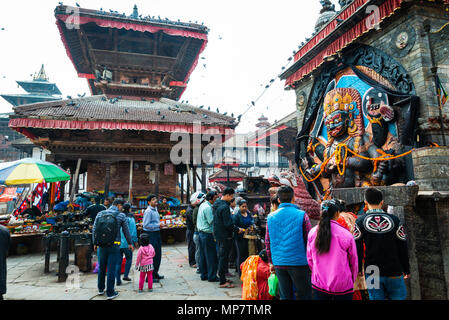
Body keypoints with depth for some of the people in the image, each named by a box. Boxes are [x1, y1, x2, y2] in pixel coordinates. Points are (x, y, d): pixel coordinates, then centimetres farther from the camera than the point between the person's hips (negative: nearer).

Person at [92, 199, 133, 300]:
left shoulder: (100, 214, 3)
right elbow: (126, 231, 2)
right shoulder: (121, 216, -6)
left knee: (101, 268, 19)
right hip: (114, 246, -4)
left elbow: (94, 229, 5)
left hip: (101, 246, 4)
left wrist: (95, 243, 15)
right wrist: (130, 243, 14)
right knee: (111, 269, 3)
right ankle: (110, 293, 11)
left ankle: (101, 289, 33)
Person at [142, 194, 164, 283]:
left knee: (158, 255, 16)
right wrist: (158, 225, -18)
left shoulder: (155, 209, 14)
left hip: (157, 233, 9)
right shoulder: (148, 211, -16)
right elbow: (146, 225, -21)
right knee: (152, 256, -3)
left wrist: (160, 224, 7)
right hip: (151, 235, -9)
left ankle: (155, 274, 29)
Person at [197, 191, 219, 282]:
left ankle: (203, 274, 22)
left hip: (201, 232, 10)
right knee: (211, 256, -2)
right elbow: (211, 221, -19)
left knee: (203, 255, 14)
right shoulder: (208, 207, -18)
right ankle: (212, 276, 5)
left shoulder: (202, 205, 12)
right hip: (207, 234, -10)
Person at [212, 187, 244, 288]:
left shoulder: (216, 204, 10)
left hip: (218, 234, 10)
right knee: (224, 257, -2)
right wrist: (237, 229, -9)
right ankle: (223, 282, 5)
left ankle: (222, 278, 28)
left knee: (221, 256, 17)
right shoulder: (225, 207, -21)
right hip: (225, 236, -10)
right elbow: (228, 224, -24)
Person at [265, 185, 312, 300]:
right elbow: (309, 240, -4)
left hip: (279, 264, 3)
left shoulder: (271, 217, 2)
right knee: (304, 295, 10)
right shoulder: (302, 215, -7)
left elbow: (268, 242, 7)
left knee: (285, 296, 13)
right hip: (299, 262, -3)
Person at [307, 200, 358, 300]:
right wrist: (352, 280, 16)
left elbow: (309, 259, 4)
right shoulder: (346, 234, -15)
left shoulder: (312, 233, -7)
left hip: (318, 285, 2)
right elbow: (353, 262, -1)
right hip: (342, 287, -2)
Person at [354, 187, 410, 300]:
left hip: (372, 272, 0)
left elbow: (357, 247, -3)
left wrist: (359, 268, 9)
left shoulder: (360, 221, -6)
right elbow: (403, 248, 1)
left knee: (376, 297, 10)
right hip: (394, 272, 0)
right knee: (398, 297, 16)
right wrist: (406, 269, 13)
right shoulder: (394, 220, -4)